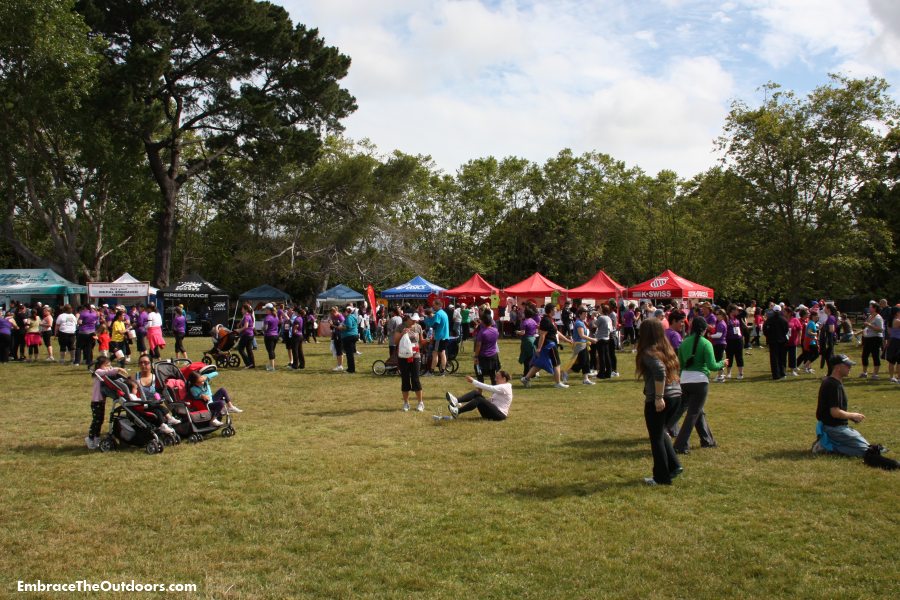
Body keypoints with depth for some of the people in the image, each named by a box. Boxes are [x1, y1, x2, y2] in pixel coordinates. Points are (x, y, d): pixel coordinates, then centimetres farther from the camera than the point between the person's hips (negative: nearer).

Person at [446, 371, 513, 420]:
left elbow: (488, 388, -23)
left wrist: (473, 381, -22)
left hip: (499, 414, -8)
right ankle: (456, 401, -32)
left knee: (479, 399, -27)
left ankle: (457, 411, -34)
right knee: (475, 393, -11)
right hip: (494, 410, 8)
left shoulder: (504, 387, -12)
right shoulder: (500, 387, 20)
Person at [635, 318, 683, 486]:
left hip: (657, 400, -8)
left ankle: (661, 477, 14)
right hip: (676, 395, 8)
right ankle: (673, 466, 21)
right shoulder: (666, 349, 12)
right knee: (660, 432, 25)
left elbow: (660, 372, -26)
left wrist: (658, 397, -23)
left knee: (656, 437, 6)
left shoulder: (649, 352, -12)